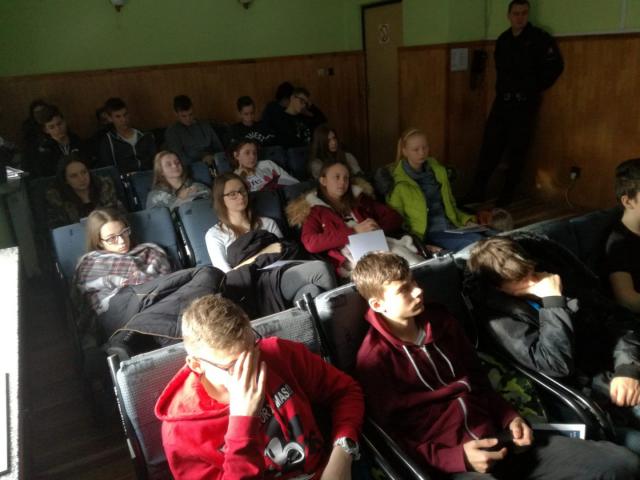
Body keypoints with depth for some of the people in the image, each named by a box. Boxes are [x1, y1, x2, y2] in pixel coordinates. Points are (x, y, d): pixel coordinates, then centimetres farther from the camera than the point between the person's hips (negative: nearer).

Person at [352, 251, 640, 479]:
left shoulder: (439, 320, 10)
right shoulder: (374, 358, -9)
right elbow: (389, 437, -7)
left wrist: (508, 417, 5)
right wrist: (457, 457, -17)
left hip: (494, 438, 7)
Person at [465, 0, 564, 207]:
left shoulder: (539, 38, -6)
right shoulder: (502, 39, 11)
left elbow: (556, 66, -6)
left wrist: (536, 89, -3)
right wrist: (502, 89, 14)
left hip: (524, 104, -5)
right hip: (502, 101, 5)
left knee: (516, 153, 0)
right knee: (489, 150, 2)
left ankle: (505, 200, 9)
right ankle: (475, 197, 6)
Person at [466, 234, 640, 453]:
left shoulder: (553, 263, 2)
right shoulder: (498, 313, -12)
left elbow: (616, 315, 5)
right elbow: (556, 365, -19)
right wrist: (553, 301, -21)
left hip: (618, 369, 5)